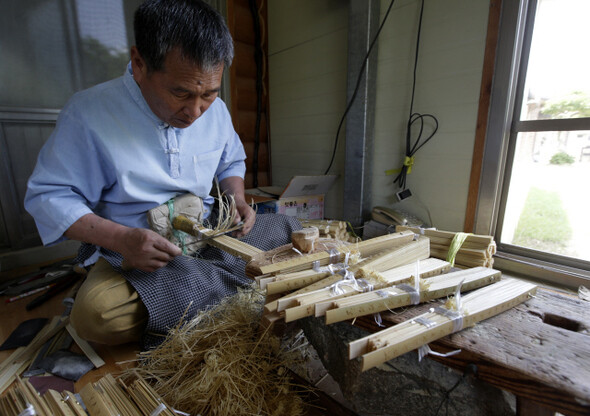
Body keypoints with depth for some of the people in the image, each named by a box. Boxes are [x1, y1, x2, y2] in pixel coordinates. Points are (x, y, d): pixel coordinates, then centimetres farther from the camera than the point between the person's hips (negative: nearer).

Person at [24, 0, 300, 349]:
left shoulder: (215, 110, 0)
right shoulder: (89, 113, -12)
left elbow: (231, 164, 16)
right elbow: (47, 194, -9)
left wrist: (237, 199, -6)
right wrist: (121, 239, -25)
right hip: (134, 253, -3)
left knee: (289, 230, -8)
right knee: (98, 312, -32)